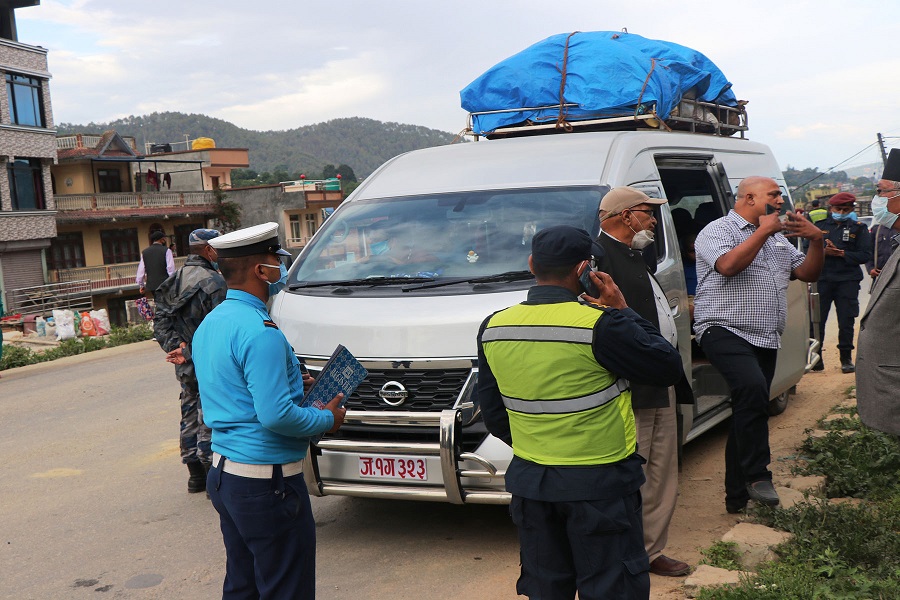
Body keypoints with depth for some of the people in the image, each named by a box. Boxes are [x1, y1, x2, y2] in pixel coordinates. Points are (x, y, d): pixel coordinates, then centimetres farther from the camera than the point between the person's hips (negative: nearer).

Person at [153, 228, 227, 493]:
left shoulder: (173, 282, 10)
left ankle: (196, 476, 25)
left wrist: (174, 348, -6)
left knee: (190, 416, 16)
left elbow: (161, 323, 5)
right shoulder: (213, 282, -16)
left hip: (184, 367, 8)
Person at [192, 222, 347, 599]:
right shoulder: (260, 332, -20)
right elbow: (276, 416, -25)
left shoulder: (209, 324, 11)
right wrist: (327, 420, -9)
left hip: (222, 475, 10)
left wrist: (291, 383, 14)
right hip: (266, 481, -10)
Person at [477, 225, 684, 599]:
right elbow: (669, 368, -8)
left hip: (530, 483, 5)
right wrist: (623, 313, -1)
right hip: (600, 484, -5)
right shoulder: (602, 325, -20)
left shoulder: (493, 329, -3)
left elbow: (491, 412, 6)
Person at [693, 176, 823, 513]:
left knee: (749, 410, 8)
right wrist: (763, 231, -13)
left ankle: (738, 497, 15)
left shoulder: (777, 238, 22)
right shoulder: (718, 231, -2)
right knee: (753, 388, -32)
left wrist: (816, 240, 3)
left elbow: (807, 273, 20)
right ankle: (757, 476, -22)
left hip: (765, 340, 8)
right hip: (725, 331, -8)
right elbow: (728, 265, -21)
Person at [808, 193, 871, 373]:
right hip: (822, 279, 1)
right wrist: (823, 252, -13)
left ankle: (846, 358, 14)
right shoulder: (820, 225, 10)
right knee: (816, 320, -1)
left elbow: (865, 255, -1)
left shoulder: (859, 228, 6)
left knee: (846, 322, 2)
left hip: (847, 281, -1)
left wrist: (842, 253, -14)